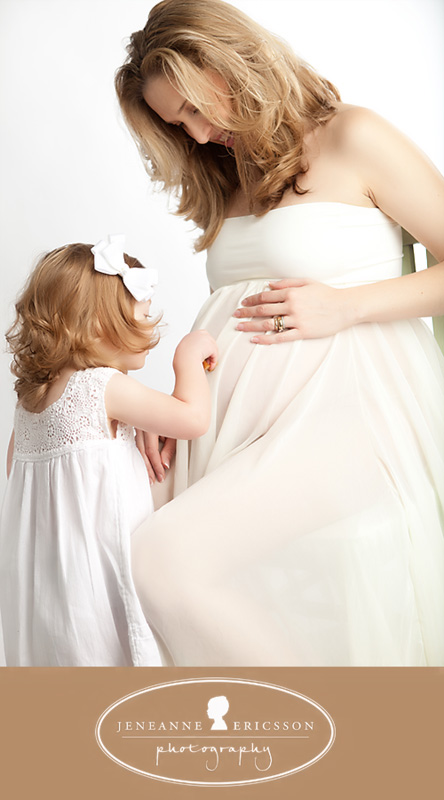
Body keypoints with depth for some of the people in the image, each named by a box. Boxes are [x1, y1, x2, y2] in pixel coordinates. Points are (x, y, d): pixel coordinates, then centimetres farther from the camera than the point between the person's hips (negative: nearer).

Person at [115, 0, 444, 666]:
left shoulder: (352, 139, 3)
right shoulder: (225, 179, 23)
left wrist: (346, 305, -9)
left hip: (343, 410, -6)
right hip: (244, 414, 6)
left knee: (169, 556, -24)